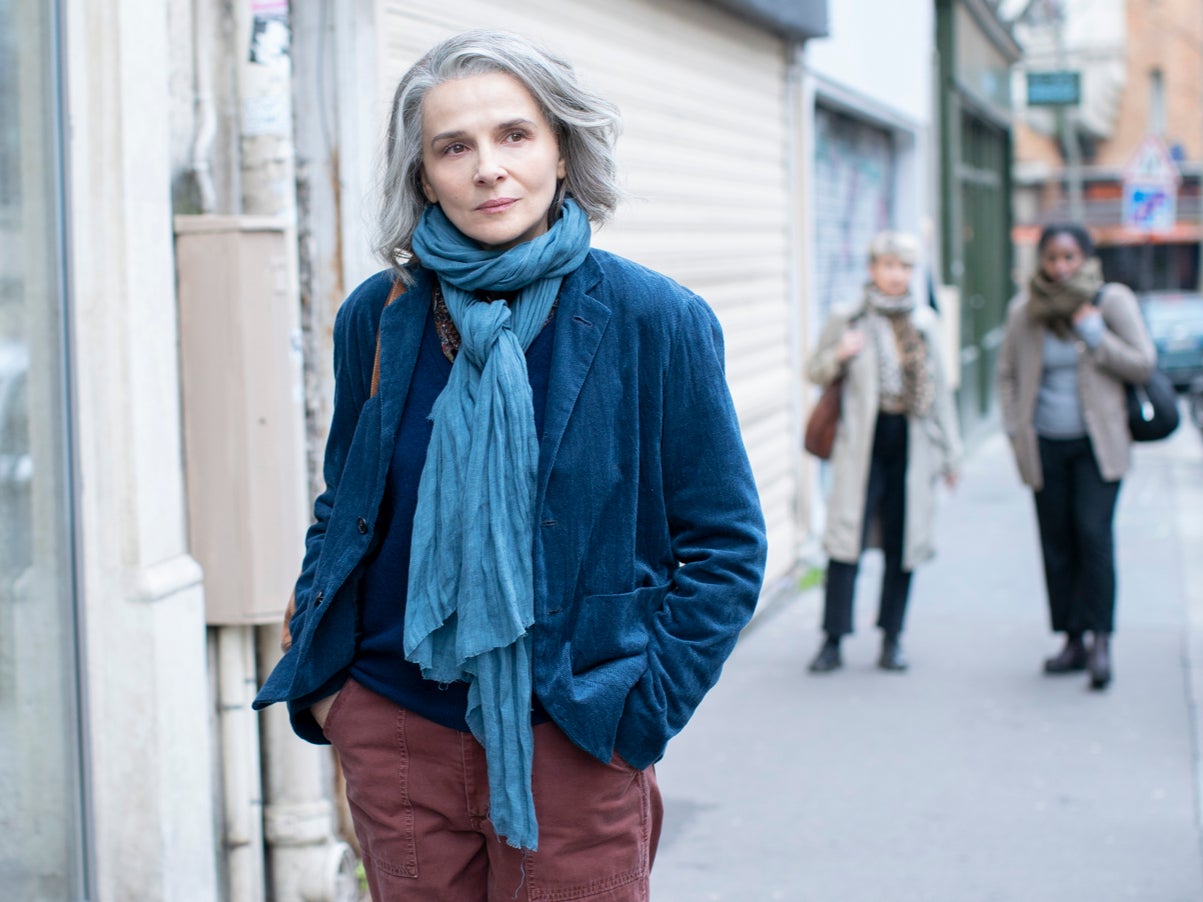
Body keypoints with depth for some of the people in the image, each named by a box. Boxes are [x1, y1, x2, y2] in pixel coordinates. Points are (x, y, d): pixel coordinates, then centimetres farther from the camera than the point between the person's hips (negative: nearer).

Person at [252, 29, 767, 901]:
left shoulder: (657, 321, -7)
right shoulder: (377, 317, 2)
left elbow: (725, 545, -2)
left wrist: (639, 713, -7)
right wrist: (317, 677, 7)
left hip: (573, 742, -2)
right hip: (394, 734, 3)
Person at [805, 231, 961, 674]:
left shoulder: (925, 321, 12)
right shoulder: (847, 318, 3)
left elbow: (938, 387, 16)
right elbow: (815, 371, 8)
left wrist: (949, 452, 15)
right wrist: (839, 356, -14)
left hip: (912, 442, 3)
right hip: (862, 442, -3)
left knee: (903, 542, 4)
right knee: (847, 538, -8)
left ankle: (892, 638, 14)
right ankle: (832, 641, -2)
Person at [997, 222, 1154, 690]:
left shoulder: (1112, 301, -2)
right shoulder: (1024, 310, 4)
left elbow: (1142, 364, -4)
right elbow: (1007, 374, 15)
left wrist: (1094, 334, -13)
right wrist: (1015, 431, 6)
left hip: (1097, 443, -3)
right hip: (1046, 444, 3)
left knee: (1093, 531, -15)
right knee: (1057, 542, 4)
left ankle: (1100, 639, -11)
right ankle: (1073, 639, 14)